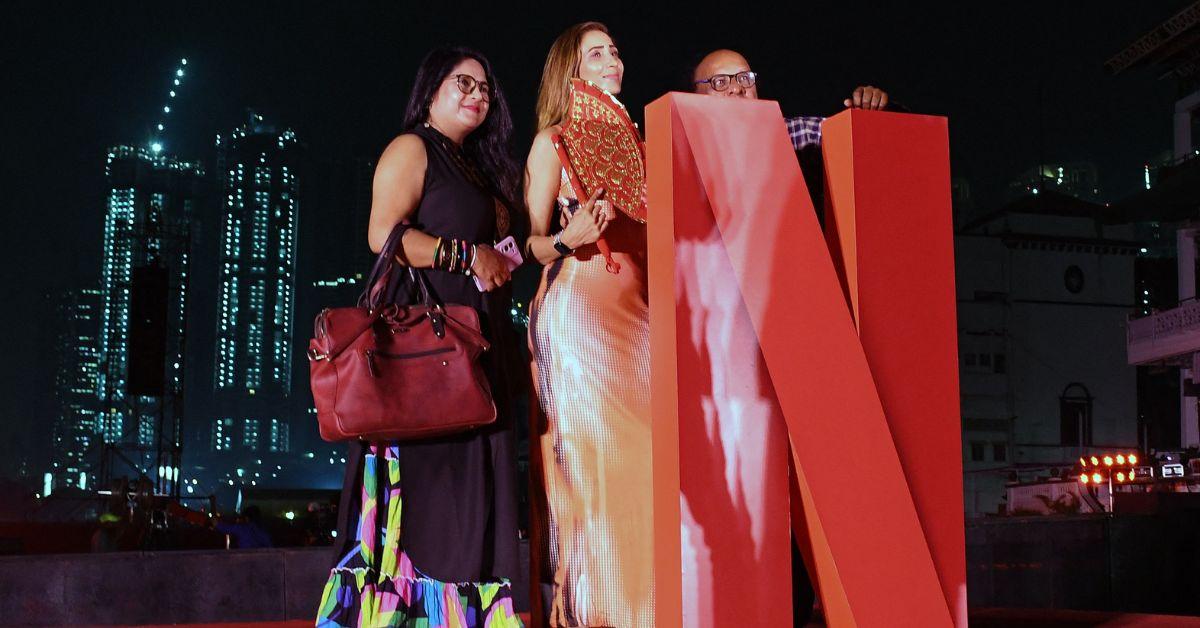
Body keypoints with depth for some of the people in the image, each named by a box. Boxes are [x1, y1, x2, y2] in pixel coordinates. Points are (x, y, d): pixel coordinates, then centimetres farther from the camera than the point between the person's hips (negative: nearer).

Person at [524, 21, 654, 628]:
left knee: (641, 450, -1)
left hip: (637, 311, 5)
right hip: (576, 308, -5)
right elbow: (533, 241, 0)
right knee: (587, 448, -10)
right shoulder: (553, 141, 5)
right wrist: (566, 241, -19)